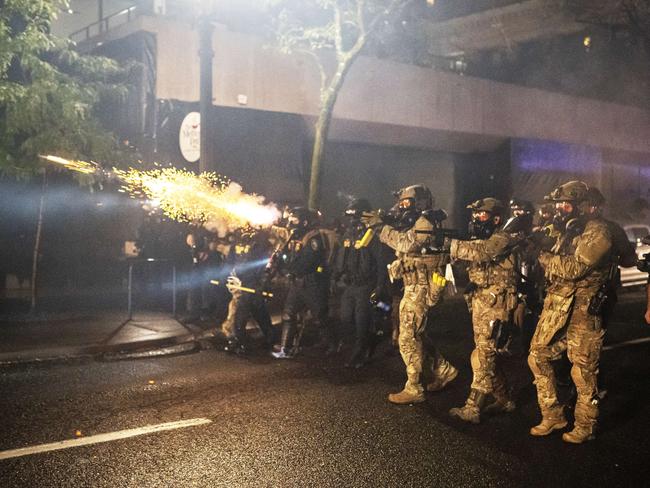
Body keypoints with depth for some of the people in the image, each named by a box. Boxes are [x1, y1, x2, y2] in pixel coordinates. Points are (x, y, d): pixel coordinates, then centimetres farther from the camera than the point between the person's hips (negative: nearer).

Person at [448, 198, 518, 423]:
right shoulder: (480, 240, 16)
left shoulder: (502, 240, -13)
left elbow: (479, 253, -29)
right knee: (488, 354, 14)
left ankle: (472, 409, -7)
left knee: (483, 356, -9)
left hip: (496, 306, -9)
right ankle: (504, 399, 27)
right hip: (479, 304, 9)